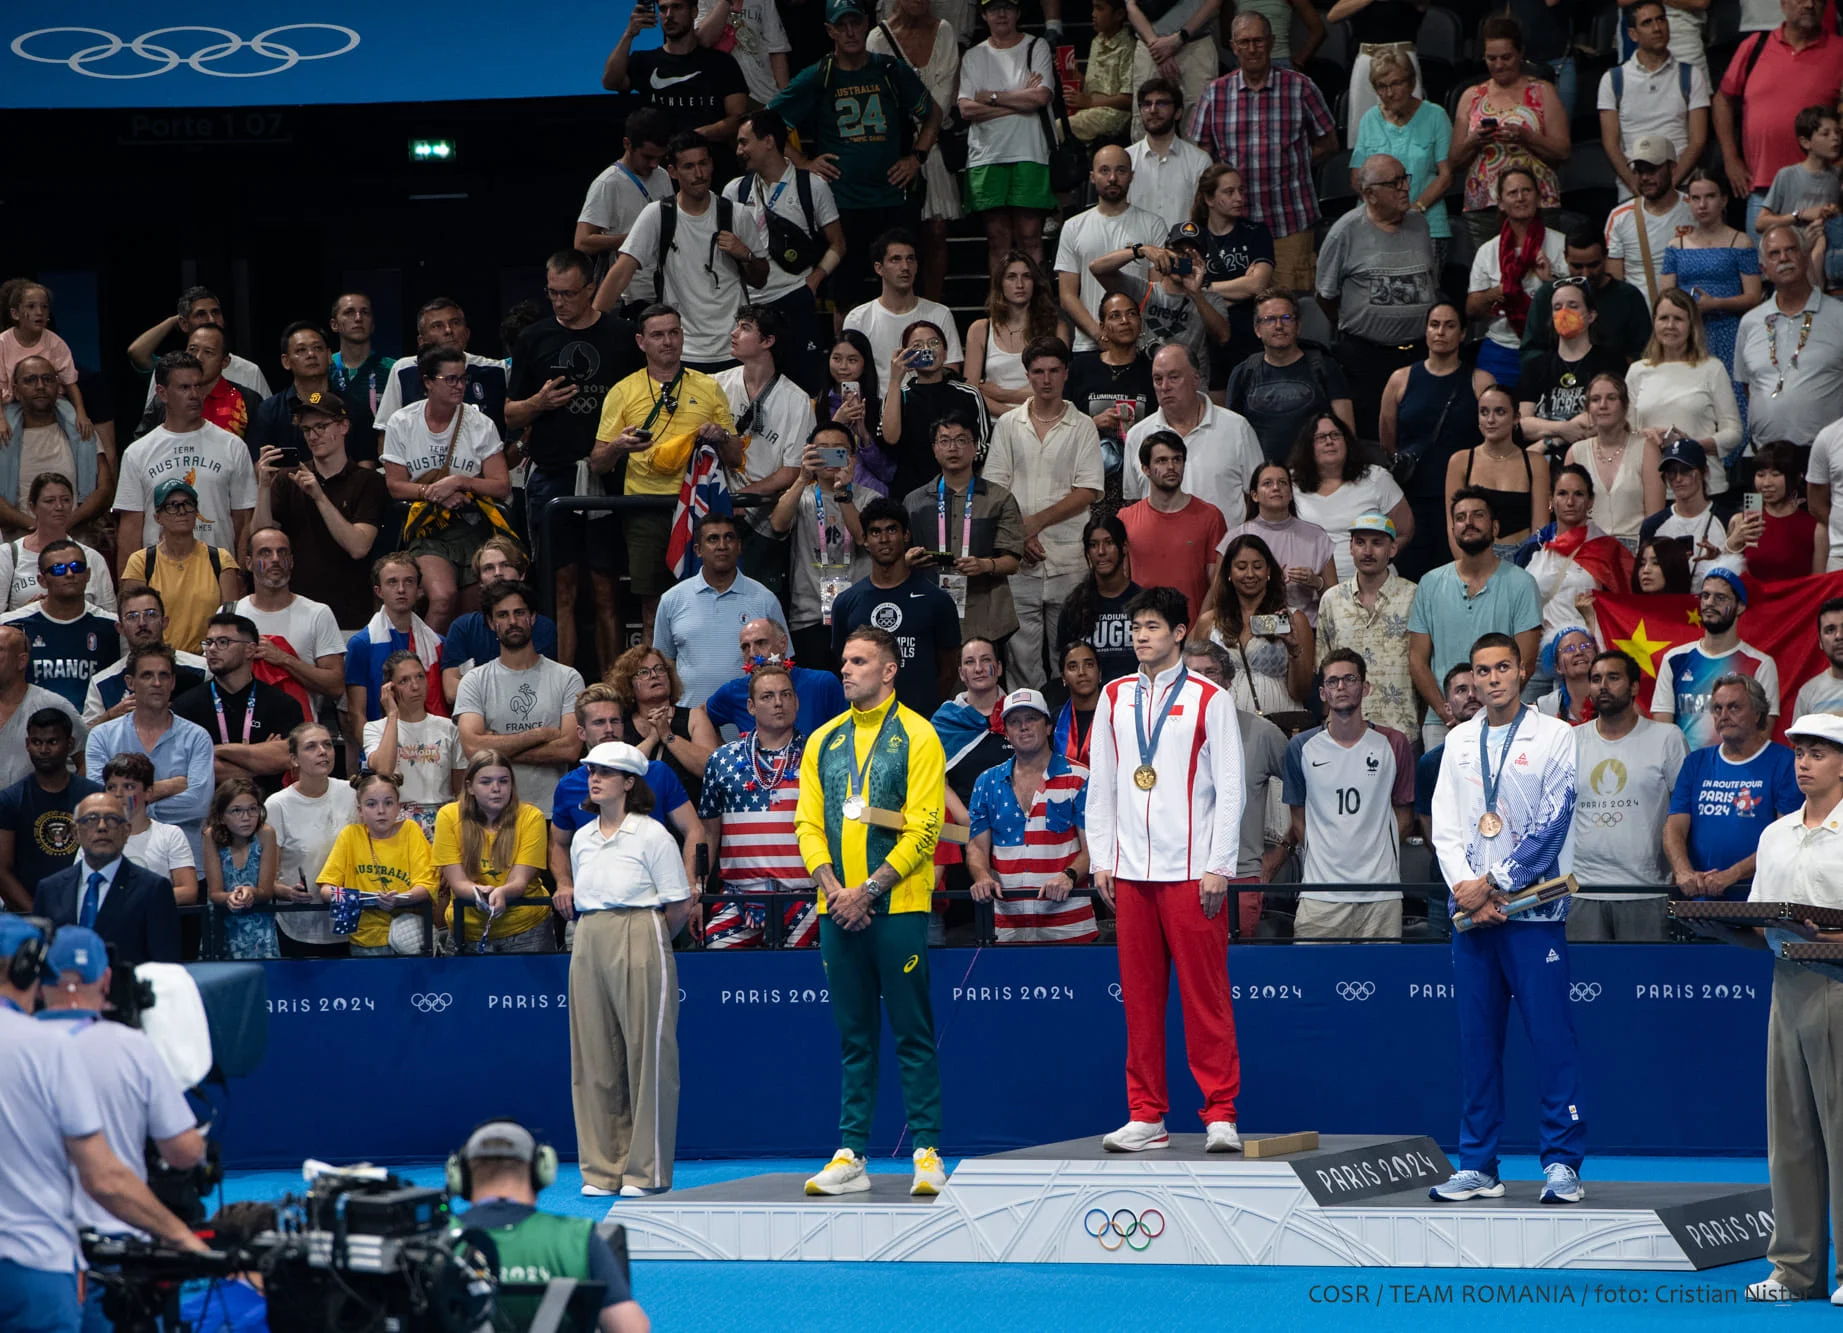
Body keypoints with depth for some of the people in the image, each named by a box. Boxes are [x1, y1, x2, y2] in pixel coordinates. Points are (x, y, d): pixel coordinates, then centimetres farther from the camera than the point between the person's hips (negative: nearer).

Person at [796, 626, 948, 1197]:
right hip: (838, 910, 5)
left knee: (912, 1032, -4)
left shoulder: (916, 737, -1)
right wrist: (831, 887, -6)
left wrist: (869, 890, -14)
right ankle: (851, 1155, 7)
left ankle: (927, 1153, -2)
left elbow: (923, 828, -8)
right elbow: (808, 822, 10)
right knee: (853, 1037, 7)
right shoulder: (823, 741, 14)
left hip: (897, 907, -5)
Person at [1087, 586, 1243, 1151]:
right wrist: (1100, 860, 7)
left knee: (1205, 993, -4)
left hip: (1191, 870, -4)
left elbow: (1230, 787, -2)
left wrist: (1219, 867, -8)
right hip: (1130, 871, 4)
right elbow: (1100, 784, 15)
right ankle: (1146, 1115, 8)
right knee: (1139, 995, 4)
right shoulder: (1115, 697, 12)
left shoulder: (1209, 699, 0)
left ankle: (1220, 1114, -1)